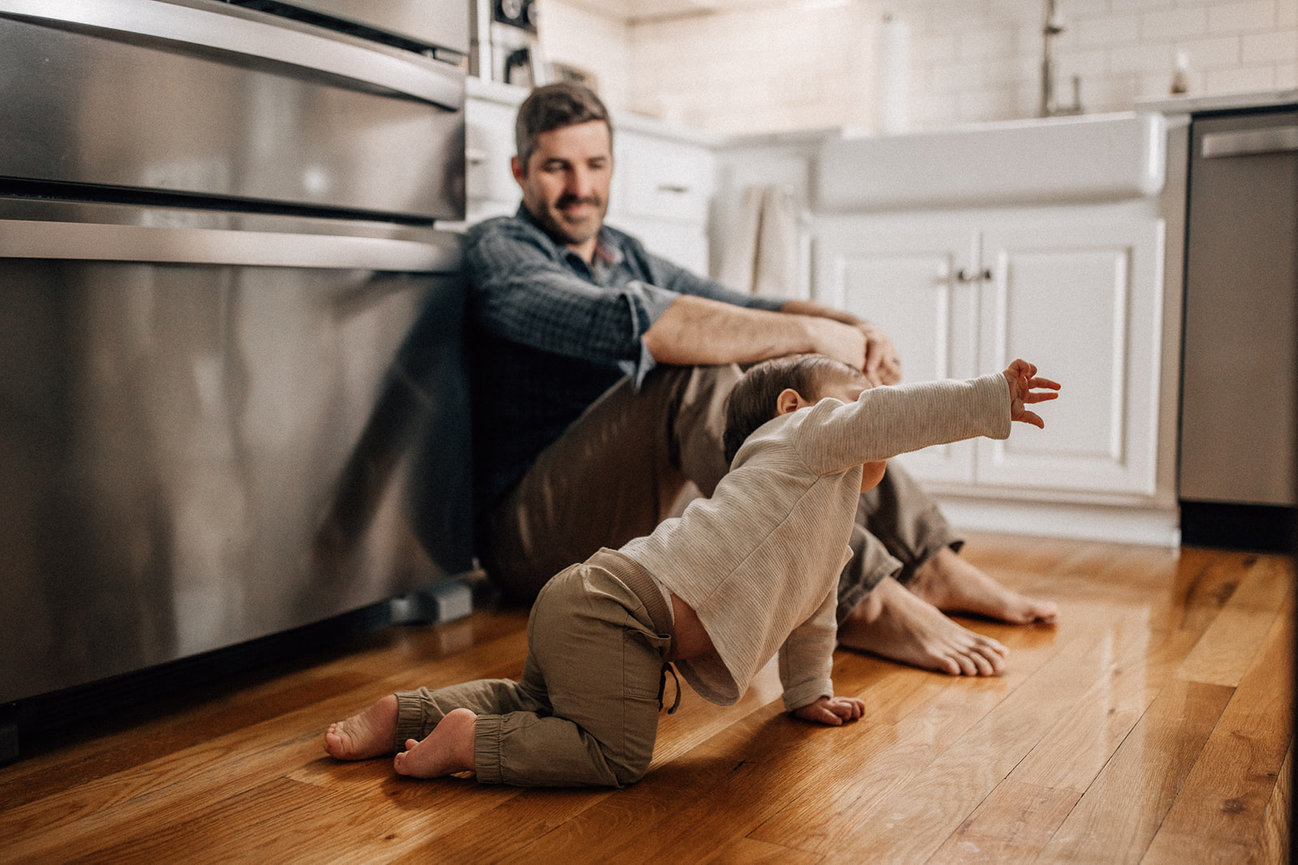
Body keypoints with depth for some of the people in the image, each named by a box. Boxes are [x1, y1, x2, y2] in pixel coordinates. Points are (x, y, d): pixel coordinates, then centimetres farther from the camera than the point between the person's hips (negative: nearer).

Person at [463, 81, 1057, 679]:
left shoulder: (625, 255, 17)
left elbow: (751, 310, 9)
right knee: (698, 373, -29)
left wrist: (852, 328, -12)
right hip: (532, 529, -7)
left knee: (794, 372, 0)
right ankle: (862, 602, -34)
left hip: (643, 516, 8)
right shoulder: (495, 250, -9)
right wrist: (808, 332, -24)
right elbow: (629, 323, -27)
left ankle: (925, 564, -5)